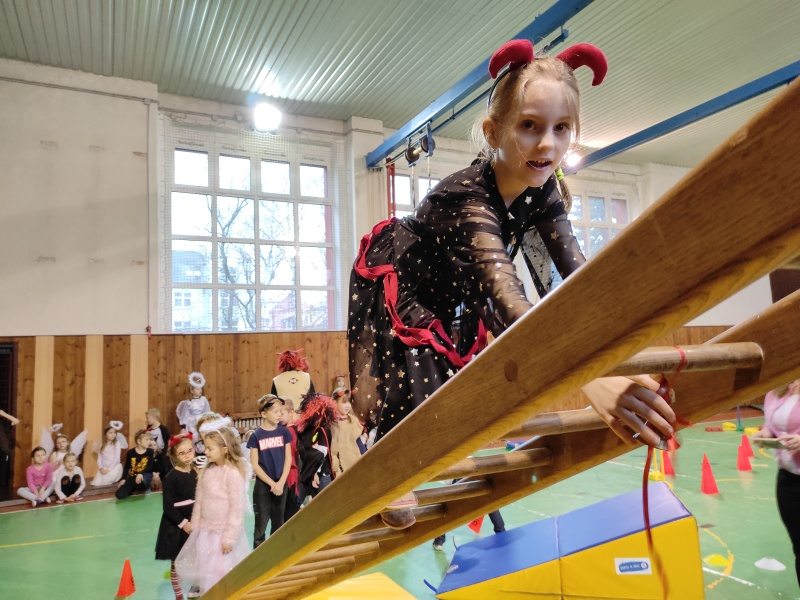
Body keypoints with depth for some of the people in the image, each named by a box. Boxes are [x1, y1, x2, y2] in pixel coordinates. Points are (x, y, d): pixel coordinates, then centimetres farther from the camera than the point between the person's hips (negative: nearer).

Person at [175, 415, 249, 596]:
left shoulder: (233, 473, -21)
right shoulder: (207, 471, 1)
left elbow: (237, 508, -20)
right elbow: (199, 500, 9)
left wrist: (230, 537, -18)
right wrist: (195, 526, 9)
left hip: (223, 532, -7)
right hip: (205, 530, 7)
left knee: (219, 574, 5)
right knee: (202, 569, 18)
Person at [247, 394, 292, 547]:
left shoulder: (283, 432, -1)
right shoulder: (256, 436, -9)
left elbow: (288, 459, 0)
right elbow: (254, 465, -9)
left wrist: (281, 483, -10)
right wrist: (272, 483, -13)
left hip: (281, 485, 3)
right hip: (263, 485, -3)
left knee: (278, 523, 15)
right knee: (261, 525, 3)